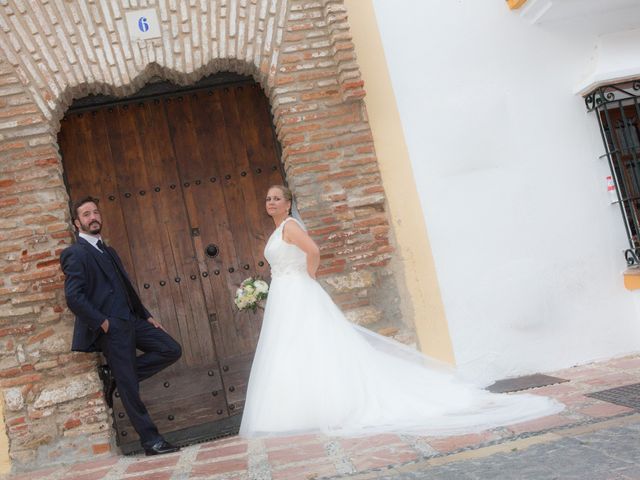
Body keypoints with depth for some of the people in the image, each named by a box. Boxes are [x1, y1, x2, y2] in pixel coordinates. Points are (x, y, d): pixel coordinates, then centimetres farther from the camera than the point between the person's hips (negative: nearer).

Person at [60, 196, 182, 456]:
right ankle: (151, 441, 7)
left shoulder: (108, 251, 21)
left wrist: (146, 316, 14)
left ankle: (118, 379, 11)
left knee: (172, 350, 2)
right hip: (111, 329, -8)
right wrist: (102, 322, -16)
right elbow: (73, 297, -16)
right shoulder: (75, 254, -6)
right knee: (129, 389, -3)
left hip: (131, 320, 8)